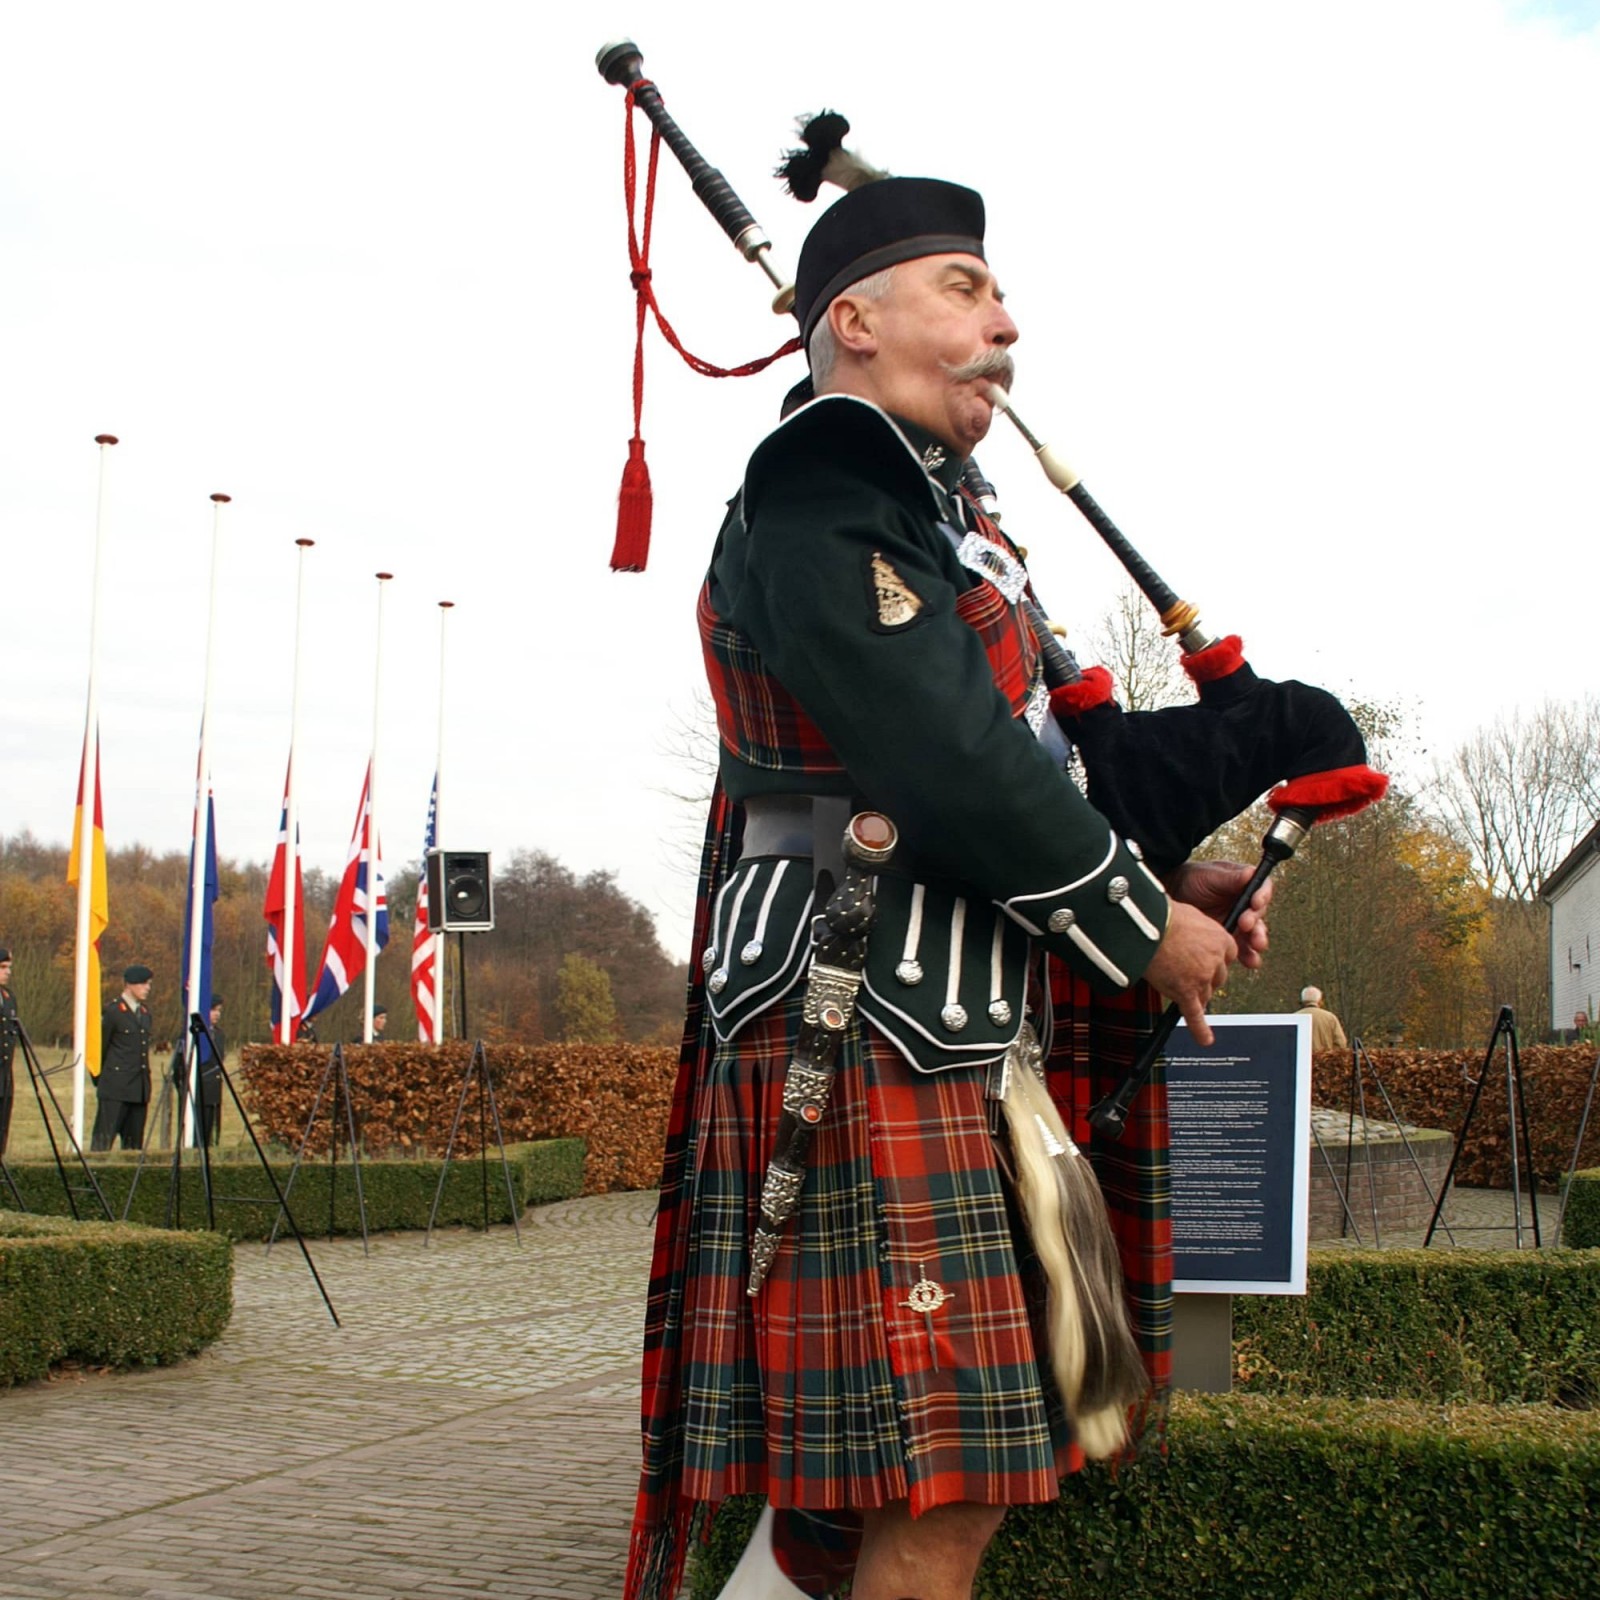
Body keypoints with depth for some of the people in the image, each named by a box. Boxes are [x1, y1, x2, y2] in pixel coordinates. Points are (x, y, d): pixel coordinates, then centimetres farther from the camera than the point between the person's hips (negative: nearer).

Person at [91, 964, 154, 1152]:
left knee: (135, 1143, 7)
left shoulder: (145, 1013, 16)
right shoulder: (113, 1012, -5)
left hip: (139, 1091, 7)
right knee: (103, 1141, -9)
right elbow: (99, 1050, -2)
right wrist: (100, 1082, 2)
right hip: (116, 1089, -7)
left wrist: (146, 1090, 16)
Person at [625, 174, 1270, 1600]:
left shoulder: (931, 523, 23)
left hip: (951, 1040, 10)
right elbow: (946, 764, -18)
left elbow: (1018, 759, 24)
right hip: (880, 1048, -10)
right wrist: (1141, 925, -8)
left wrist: (1162, 877, 7)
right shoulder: (821, 492, -9)